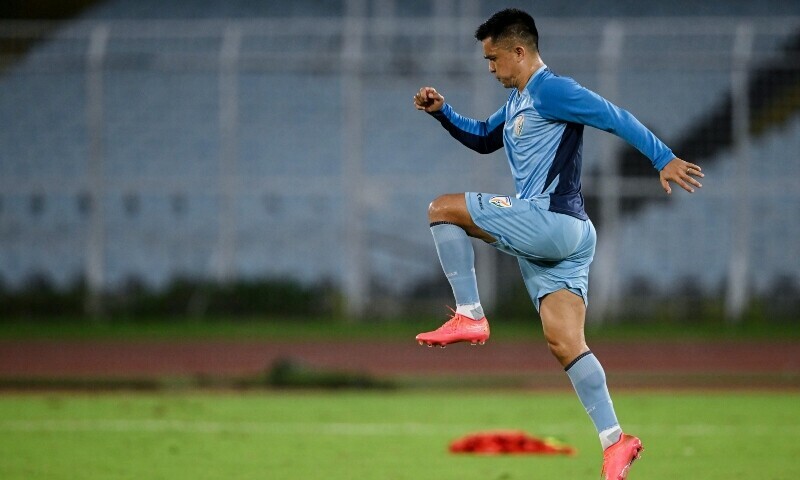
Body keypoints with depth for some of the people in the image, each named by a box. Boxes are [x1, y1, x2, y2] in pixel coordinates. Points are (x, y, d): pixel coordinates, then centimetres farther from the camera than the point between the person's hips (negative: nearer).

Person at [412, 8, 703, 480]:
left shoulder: (550, 90, -8)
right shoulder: (517, 102, 22)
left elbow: (614, 116, -14)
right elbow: (483, 139, 36)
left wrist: (663, 159, -21)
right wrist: (443, 112, 21)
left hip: (553, 222, -10)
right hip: (556, 236, 10)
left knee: (444, 208, -4)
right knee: (565, 343, 1)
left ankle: (470, 316, -7)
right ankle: (615, 441, -5)